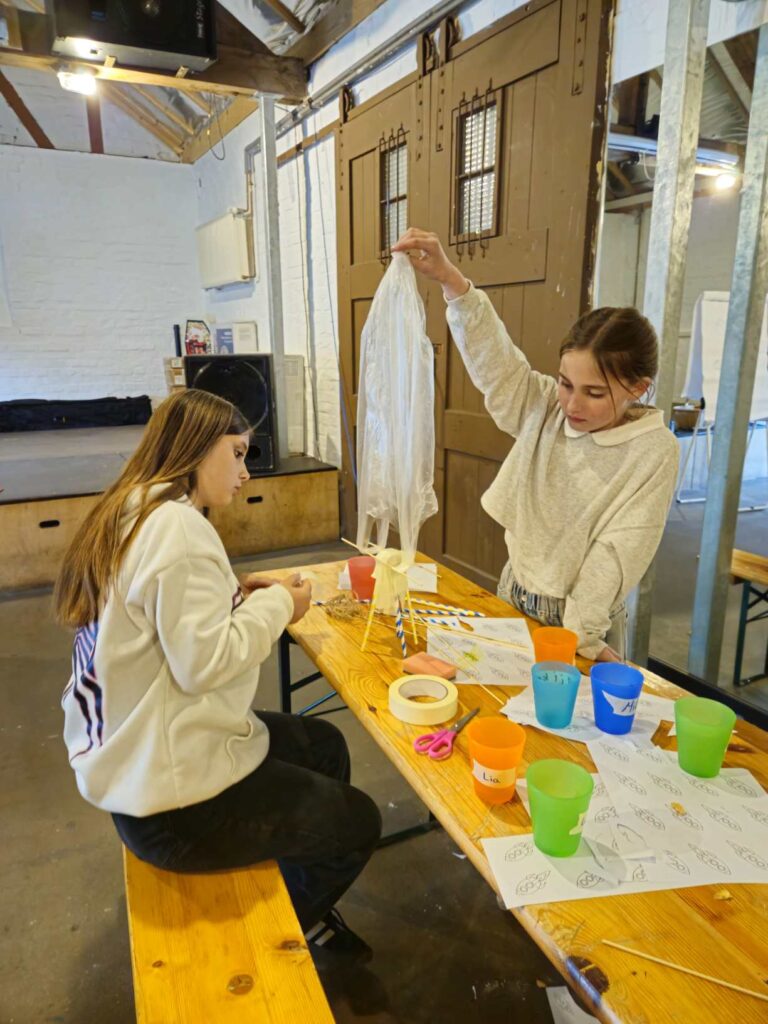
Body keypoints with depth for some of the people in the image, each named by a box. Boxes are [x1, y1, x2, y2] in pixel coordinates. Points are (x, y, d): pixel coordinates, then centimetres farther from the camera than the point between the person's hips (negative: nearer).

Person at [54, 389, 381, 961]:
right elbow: (203, 662, -28)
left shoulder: (134, 515, 6)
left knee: (325, 747, 22)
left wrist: (236, 600, 3)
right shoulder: (177, 526, -25)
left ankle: (307, 909, 40)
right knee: (358, 823, 7)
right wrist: (275, 606, -14)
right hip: (174, 797, -10)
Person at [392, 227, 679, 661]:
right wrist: (450, 279, -31)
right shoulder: (544, 407, -7)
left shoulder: (654, 451, -17)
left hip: (586, 622, -4)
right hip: (515, 595, 4)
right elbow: (495, 357, -18)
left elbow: (617, 551, -19)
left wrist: (581, 635, -19)